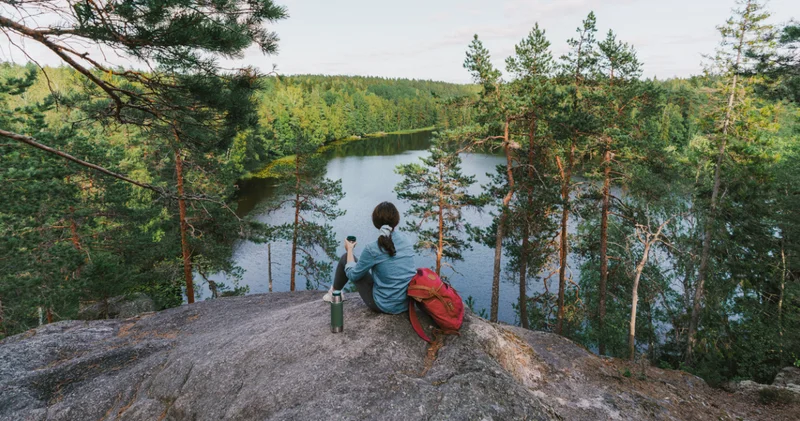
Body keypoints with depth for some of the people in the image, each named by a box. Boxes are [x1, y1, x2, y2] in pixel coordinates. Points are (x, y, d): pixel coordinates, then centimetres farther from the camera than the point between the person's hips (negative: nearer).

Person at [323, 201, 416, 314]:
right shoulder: (407, 239, -5)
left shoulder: (372, 249, -21)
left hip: (384, 306, -5)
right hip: (408, 303, 5)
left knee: (345, 258, 10)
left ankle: (334, 292, 35)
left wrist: (350, 249, 9)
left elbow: (353, 275, -7)